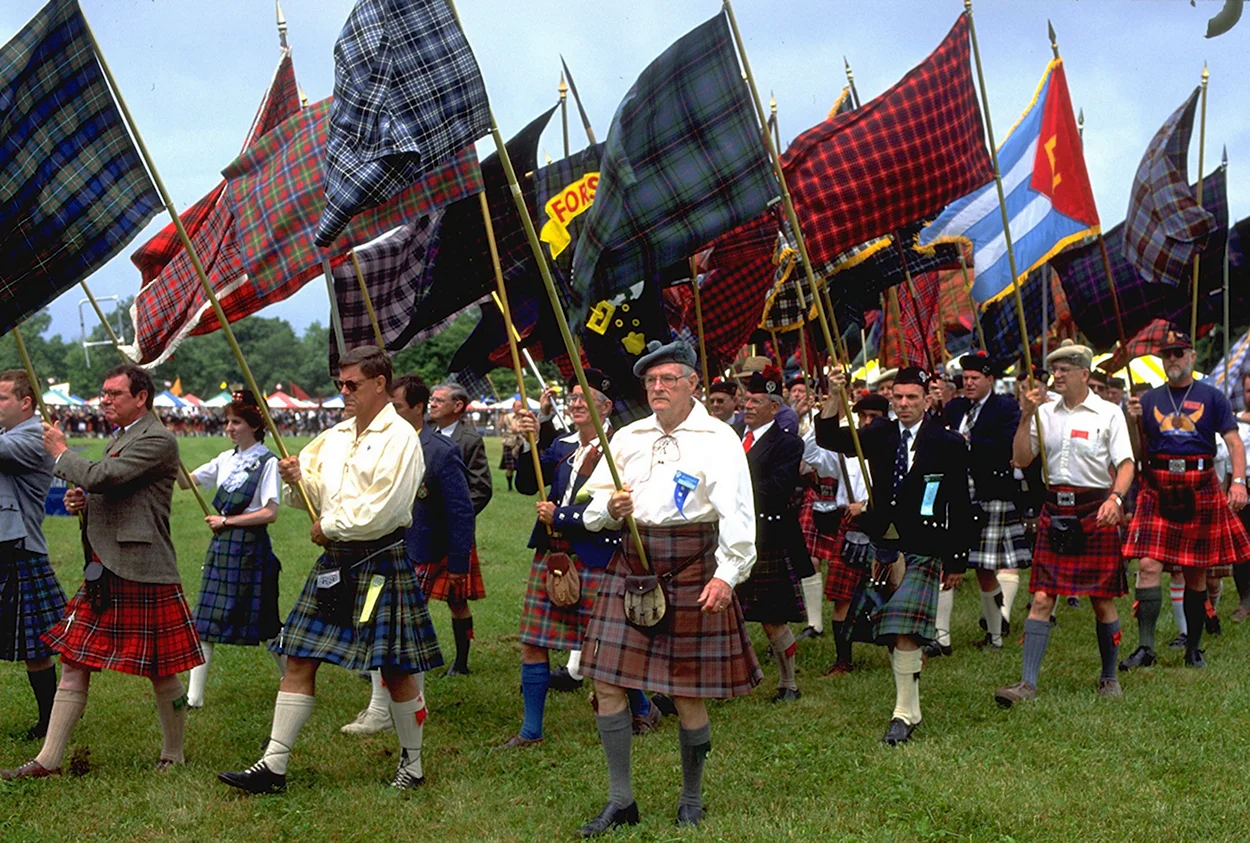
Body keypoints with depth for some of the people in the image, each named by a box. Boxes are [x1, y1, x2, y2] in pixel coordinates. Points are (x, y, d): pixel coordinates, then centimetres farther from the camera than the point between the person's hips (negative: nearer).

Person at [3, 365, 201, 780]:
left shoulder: (158, 440, -12)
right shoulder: (118, 439, 18)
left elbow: (101, 477, -23)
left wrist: (61, 452, -5)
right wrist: (81, 501, 7)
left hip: (142, 574, -9)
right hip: (103, 573, 9)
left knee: (161, 671, 3)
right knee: (74, 662, 7)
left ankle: (173, 756, 19)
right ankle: (49, 760, 12)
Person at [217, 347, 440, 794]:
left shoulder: (399, 438, -10)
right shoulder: (335, 436, 13)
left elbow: (381, 512, -19)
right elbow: (314, 495, 18)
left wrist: (328, 526, -8)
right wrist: (296, 479, -4)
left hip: (379, 565, -7)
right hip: (333, 563, 7)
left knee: (396, 669, 2)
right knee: (299, 658, 4)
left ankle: (412, 764, 20)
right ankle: (273, 765, 10)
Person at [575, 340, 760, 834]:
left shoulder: (717, 439, -4)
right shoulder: (628, 438, 11)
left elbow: (736, 514, -11)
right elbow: (593, 510, 14)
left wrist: (726, 574, -21)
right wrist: (610, 509, -9)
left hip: (691, 568, -5)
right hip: (632, 563, 5)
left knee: (688, 694, 2)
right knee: (606, 682, 1)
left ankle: (691, 802, 23)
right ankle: (620, 800, 15)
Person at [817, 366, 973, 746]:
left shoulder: (948, 444, -2)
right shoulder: (879, 436, 9)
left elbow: (960, 507, 0)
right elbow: (828, 438, -1)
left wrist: (958, 560, -2)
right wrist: (835, 395, -15)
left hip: (923, 549, -4)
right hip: (884, 545, 4)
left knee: (905, 630, -14)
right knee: (893, 633, 10)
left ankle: (904, 712, -7)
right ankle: (912, 706, 26)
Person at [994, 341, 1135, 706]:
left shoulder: (1108, 413, -1)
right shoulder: (1045, 412, 9)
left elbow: (1126, 464, -6)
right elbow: (1021, 459, 6)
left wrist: (1115, 498, -24)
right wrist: (1025, 416, -4)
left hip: (1095, 511, -2)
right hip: (1055, 509, 3)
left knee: (1102, 601, 6)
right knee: (1042, 598, -3)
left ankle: (1109, 678, 24)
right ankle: (1027, 682, -3)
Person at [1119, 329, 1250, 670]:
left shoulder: (1212, 397, 6)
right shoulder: (1149, 399, 10)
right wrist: (1133, 421, -8)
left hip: (1200, 491, -1)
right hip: (1157, 490, 1)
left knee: (1196, 574, 7)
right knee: (1148, 566, -12)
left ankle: (1194, 650, 18)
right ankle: (1145, 646, -12)